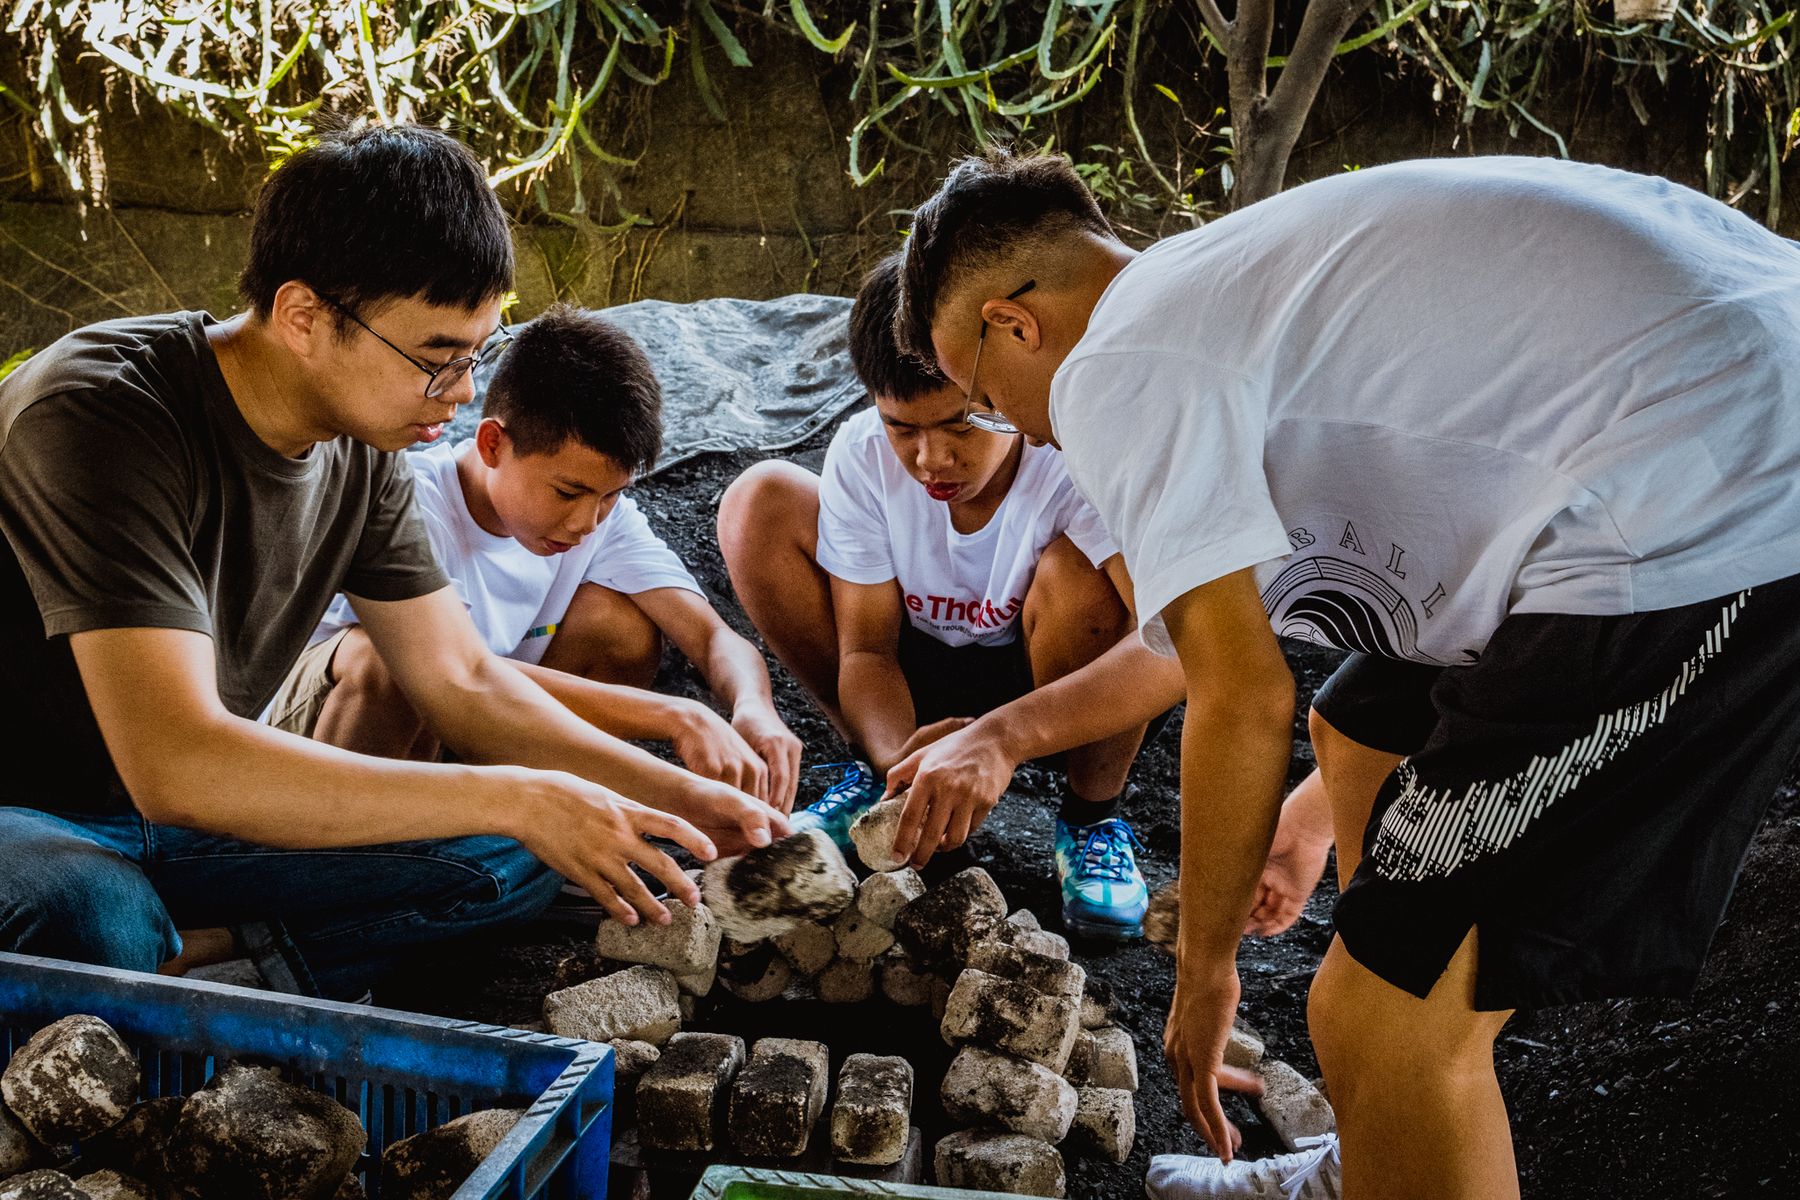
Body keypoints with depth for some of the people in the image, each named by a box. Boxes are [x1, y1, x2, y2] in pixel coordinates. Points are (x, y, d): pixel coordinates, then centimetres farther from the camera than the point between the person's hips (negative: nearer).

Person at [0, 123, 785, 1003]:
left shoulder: (361, 451, -5)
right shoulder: (103, 417, -28)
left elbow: (462, 682, 3)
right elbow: (174, 765, -37)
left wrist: (678, 795, -9)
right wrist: (516, 799, -36)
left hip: (185, 810, 6)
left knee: (516, 857, -10)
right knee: (93, 918, -41)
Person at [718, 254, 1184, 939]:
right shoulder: (863, 455, -19)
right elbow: (866, 649, -16)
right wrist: (900, 757, -38)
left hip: (1050, 693, -3)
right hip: (920, 685, 3)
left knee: (1082, 570, -36)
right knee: (759, 504, -16)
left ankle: (1092, 815, -7)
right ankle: (879, 773, 1)